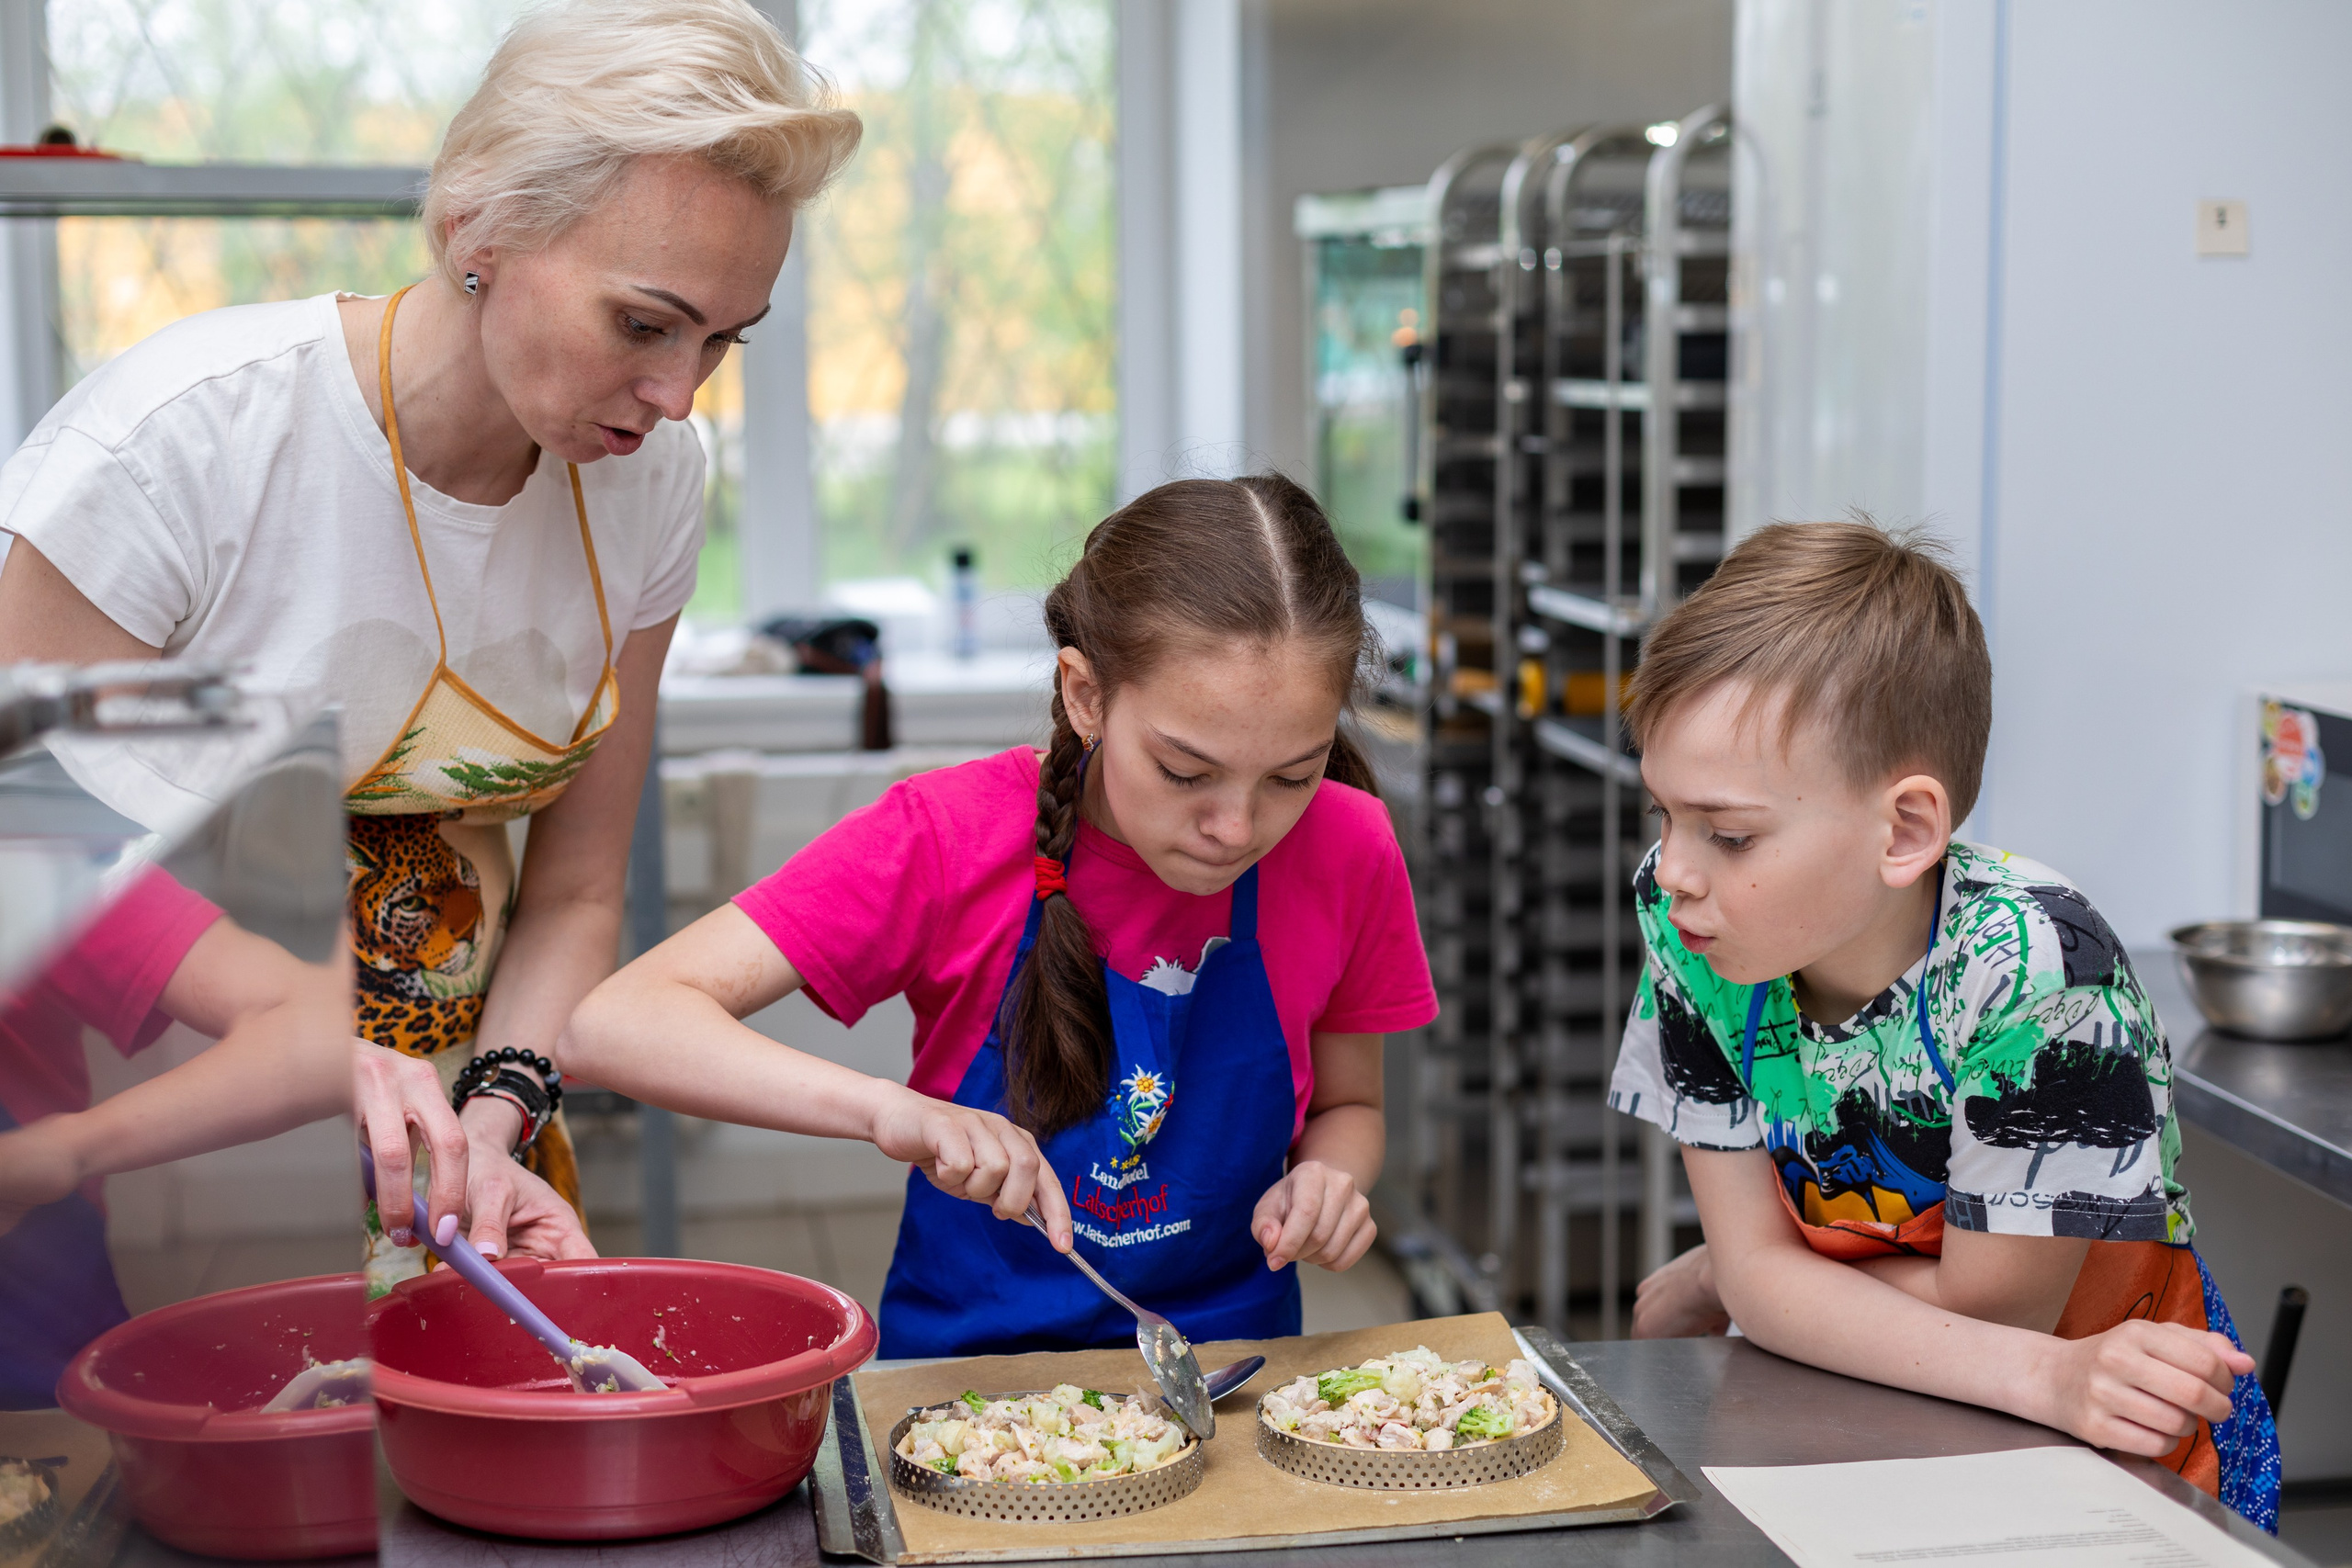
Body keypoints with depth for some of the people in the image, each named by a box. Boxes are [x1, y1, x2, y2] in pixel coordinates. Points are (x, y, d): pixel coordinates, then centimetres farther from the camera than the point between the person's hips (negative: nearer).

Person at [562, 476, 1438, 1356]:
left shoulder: (1347, 851, -9)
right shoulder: (952, 838, -16)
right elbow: (611, 1027, -22)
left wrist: (1327, 1183, -14)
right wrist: (890, 1109, -36)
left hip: (1233, 1388, 2)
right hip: (966, 1361, -1)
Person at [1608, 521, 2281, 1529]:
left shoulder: (2032, 971, -26)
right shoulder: (1687, 920, -13)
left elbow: (1982, 1304, -16)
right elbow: (1759, 1266, -12)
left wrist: (1716, 1282, -5)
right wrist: (2050, 1376, -24)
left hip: (2122, 1445, -4)